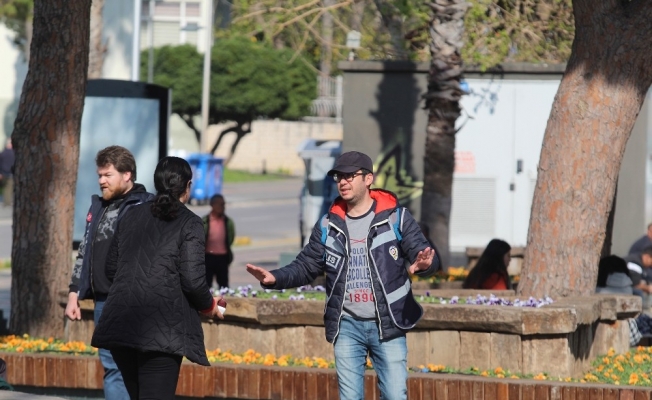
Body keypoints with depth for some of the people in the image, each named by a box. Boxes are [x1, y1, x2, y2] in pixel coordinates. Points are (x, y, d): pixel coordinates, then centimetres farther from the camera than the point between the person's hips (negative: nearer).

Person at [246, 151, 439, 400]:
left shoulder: (395, 218, -3)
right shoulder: (328, 225, 6)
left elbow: (424, 253, -10)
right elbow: (306, 267, 10)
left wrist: (424, 263, -35)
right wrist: (275, 278, -9)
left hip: (387, 325, -3)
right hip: (348, 326, 3)